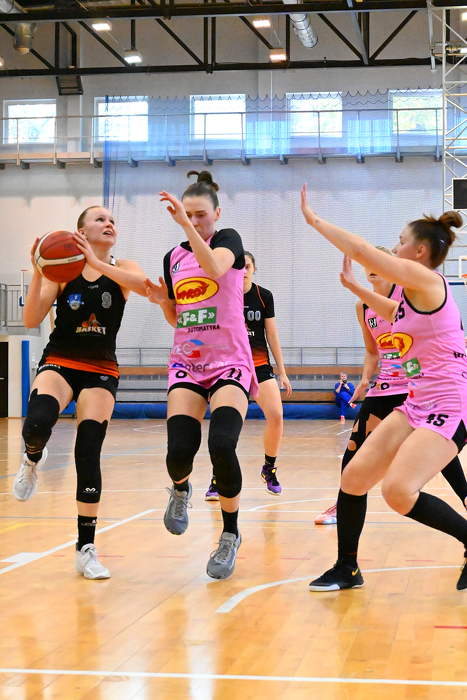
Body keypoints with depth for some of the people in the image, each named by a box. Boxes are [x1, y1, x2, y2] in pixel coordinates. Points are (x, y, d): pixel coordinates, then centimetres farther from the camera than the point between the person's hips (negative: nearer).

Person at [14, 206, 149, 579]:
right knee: (37, 426, -31)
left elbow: (145, 285, -25)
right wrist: (38, 274, -22)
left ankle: (86, 548, 6)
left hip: (101, 370, 1)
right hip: (59, 363, -1)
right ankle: (33, 461, 8)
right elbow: (31, 320, -9)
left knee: (89, 454, -6)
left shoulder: (122, 268, 0)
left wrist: (98, 264, -33)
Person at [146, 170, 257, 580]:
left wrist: (187, 224, -32)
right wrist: (162, 300, 0)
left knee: (222, 446, -24)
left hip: (230, 362, -4)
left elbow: (215, 267, -25)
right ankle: (181, 489, 24)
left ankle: (231, 534, -3)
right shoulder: (173, 258, 14)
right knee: (179, 451, -15)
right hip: (187, 363, 4)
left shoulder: (228, 239, 0)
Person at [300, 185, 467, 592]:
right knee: (354, 477, 3)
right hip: (417, 405, 10)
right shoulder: (414, 293, 15)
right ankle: (347, 569, 18)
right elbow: (395, 313, 40)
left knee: (398, 491, -24)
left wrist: (315, 220, -4)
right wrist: (352, 285, 38)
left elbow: (361, 250, -15)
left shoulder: (425, 278, -13)